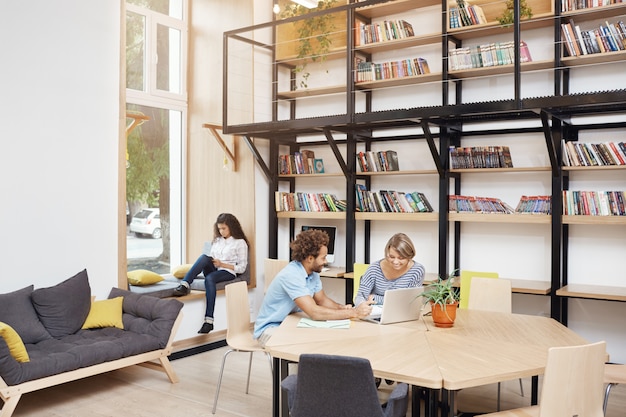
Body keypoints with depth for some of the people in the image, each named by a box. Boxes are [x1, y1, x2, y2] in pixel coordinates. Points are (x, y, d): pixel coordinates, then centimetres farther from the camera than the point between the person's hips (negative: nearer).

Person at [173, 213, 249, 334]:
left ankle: (209, 320, -44)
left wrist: (222, 264, -10)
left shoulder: (240, 243, 4)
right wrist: (209, 261, -4)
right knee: (204, 257, -28)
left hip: (228, 272, -5)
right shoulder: (217, 240, 23)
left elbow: (242, 268, -1)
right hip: (213, 270, 5)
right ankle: (184, 285, -44)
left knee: (209, 278, -38)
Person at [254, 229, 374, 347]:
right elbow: (314, 312, -35)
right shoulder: (291, 275, -29)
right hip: (270, 328, -8)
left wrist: (341, 308, -12)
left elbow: (322, 300, 9)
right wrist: (354, 313, -33)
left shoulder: (313, 273, -2)